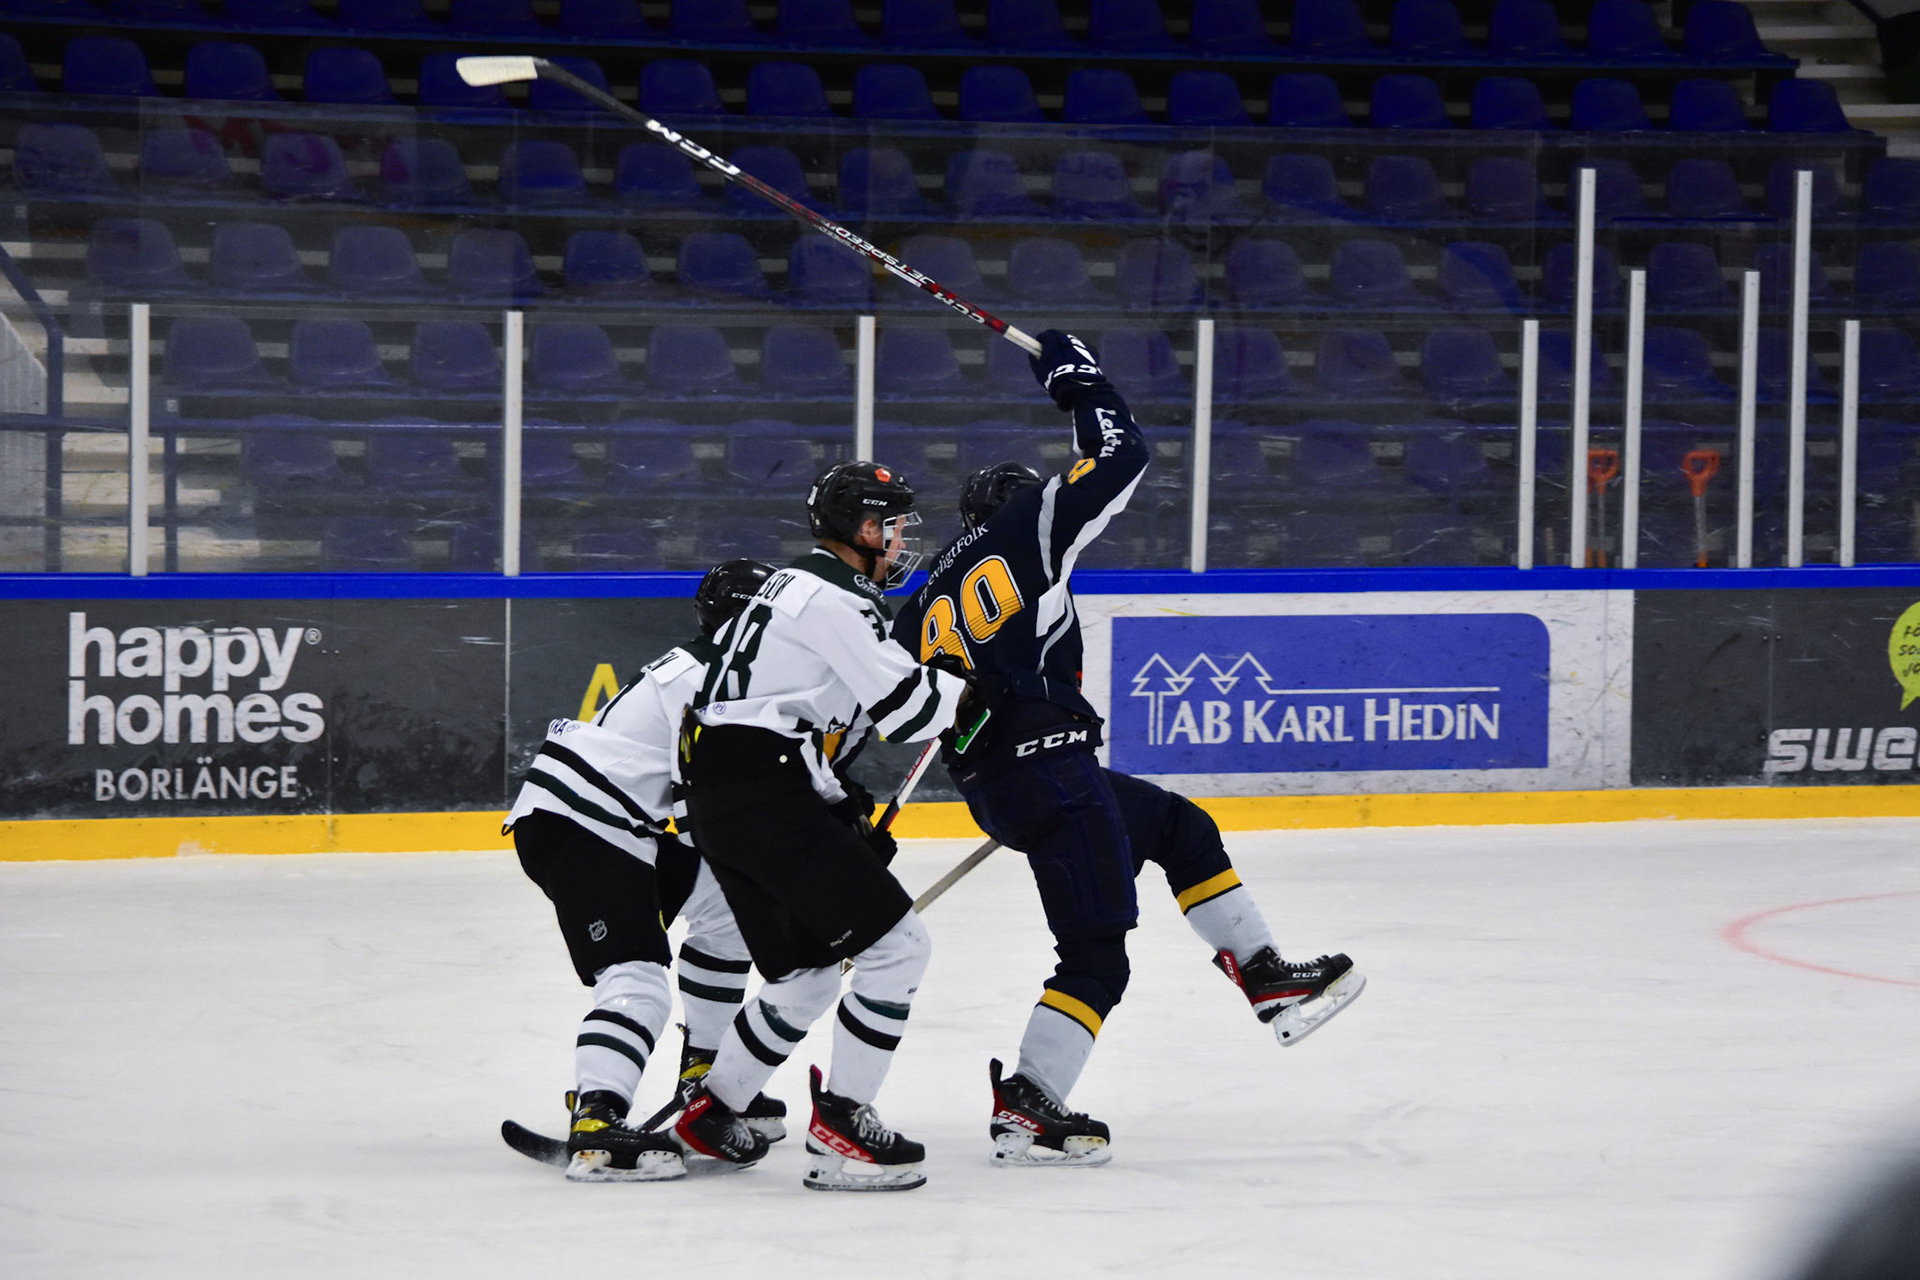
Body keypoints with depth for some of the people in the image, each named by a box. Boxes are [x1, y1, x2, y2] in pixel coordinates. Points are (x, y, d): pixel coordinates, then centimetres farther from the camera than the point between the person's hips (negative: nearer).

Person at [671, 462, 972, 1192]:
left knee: (805, 979, 20)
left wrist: (849, 820, 25)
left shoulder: (800, 586, 23)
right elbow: (902, 705, -15)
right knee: (895, 942, -9)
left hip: (717, 801, 11)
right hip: (765, 797, -11)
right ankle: (841, 1127, -10)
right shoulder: (834, 596, -11)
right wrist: (970, 691, 5)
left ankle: (708, 1114, 29)